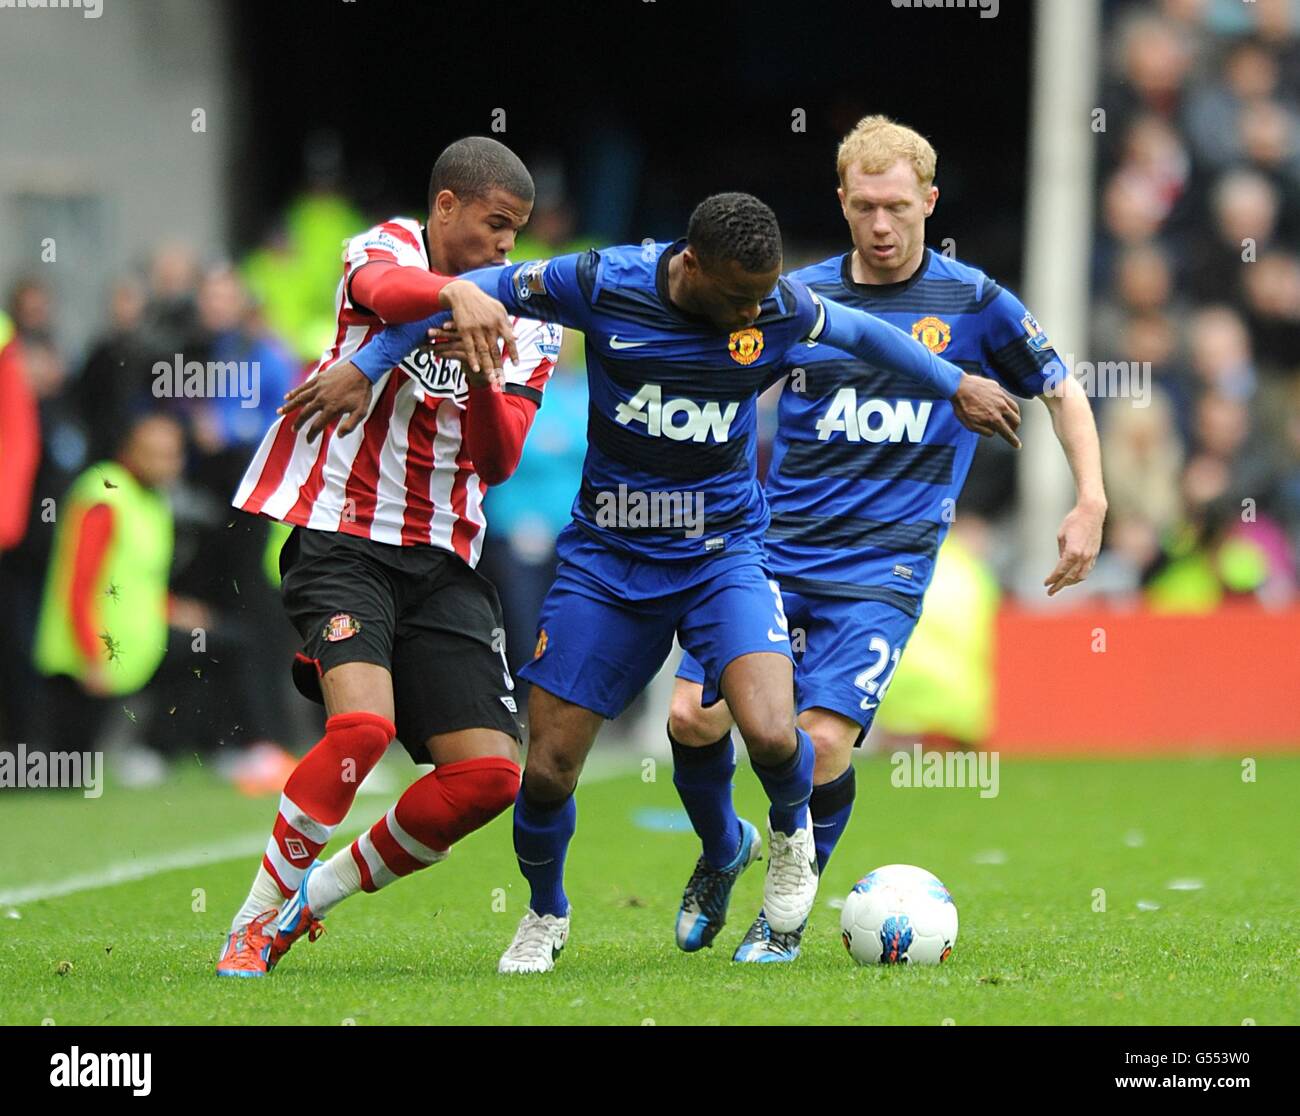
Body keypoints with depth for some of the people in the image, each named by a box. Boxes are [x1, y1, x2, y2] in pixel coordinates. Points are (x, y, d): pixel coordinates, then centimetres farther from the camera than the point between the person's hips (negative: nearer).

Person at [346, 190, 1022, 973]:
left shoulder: (777, 307, -10)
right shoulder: (603, 284, -15)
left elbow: (861, 331, 11)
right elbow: (476, 294, -3)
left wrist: (955, 385, 23)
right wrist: (365, 368, -5)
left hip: (724, 554, 0)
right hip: (607, 559, 0)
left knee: (771, 737, -24)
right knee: (546, 774, -2)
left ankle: (791, 833, 12)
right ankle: (546, 915, 29)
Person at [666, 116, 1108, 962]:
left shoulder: (975, 303, 1)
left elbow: (1062, 390, 12)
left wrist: (1091, 504, 2)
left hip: (883, 566, -2)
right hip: (773, 550, 2)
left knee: (823, 743, -19)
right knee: (693, 717, -11)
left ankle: (788, 908, 8)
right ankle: (720, 854, 22)